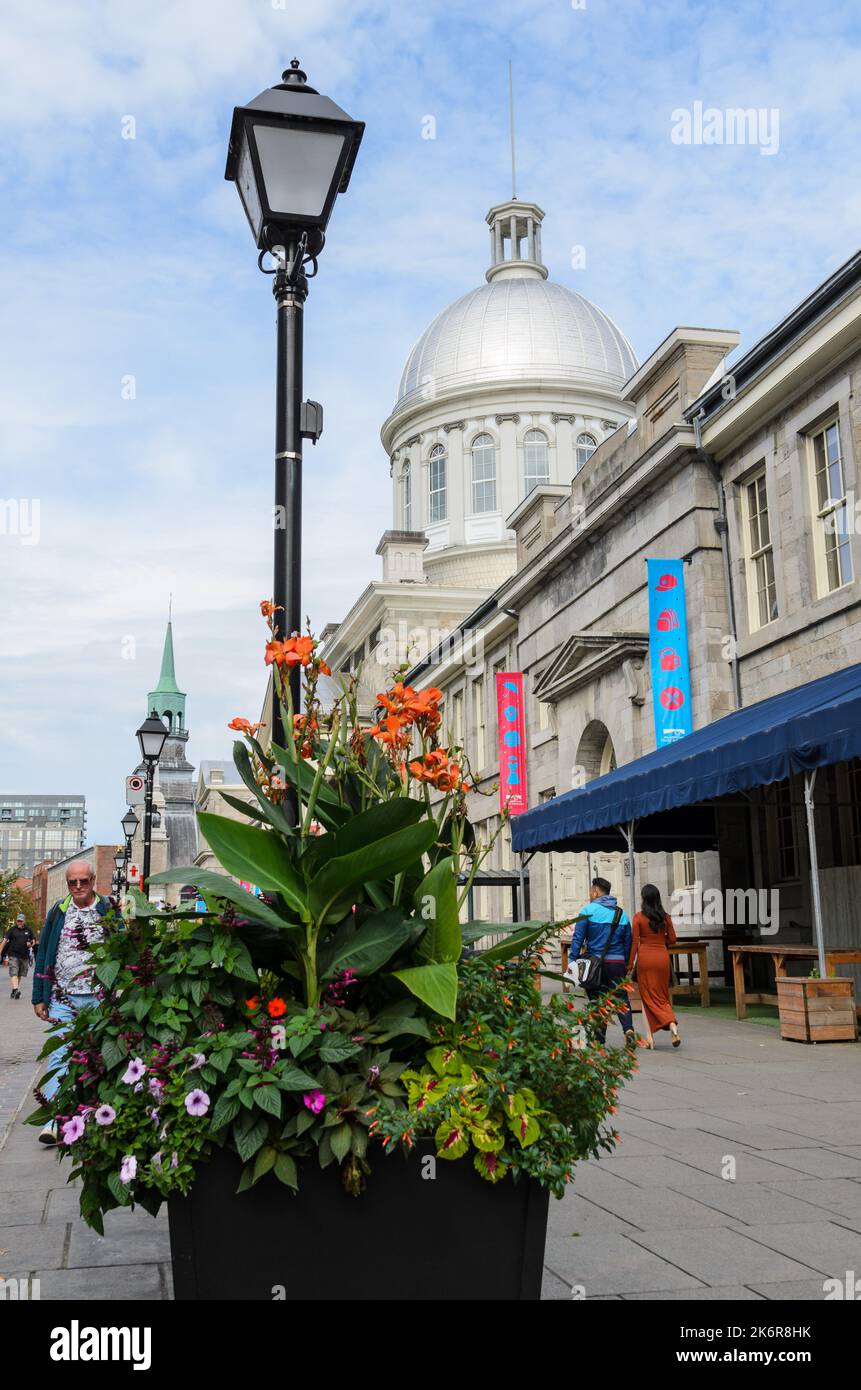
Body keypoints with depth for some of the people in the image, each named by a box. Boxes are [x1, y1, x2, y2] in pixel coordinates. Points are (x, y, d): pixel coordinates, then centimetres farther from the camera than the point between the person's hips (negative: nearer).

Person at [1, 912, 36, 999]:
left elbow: (33, 940, 18)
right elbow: (5, 941, -2)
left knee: (20, 975, 10)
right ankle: (15, 989, -29)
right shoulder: (12, 930, 2)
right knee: (14, 973, -16)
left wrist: (31, 944, -5)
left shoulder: (28, 930, 9)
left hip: (24, 956, 3)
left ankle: (14, 992, 21)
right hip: (13, 955, -3)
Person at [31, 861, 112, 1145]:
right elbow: (43, 956, 11)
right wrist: (38, 998, 8)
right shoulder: (58, 911, 7)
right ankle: (54, 1120, -12)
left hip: (99, 999, -1)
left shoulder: (108, 911, 2)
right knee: (60, 1055, -8)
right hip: (62, 999, 1)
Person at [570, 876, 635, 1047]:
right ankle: (628, 1028, -19)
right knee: (621, 998, 4)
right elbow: (628, 943, 13)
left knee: (597, 1001, 6)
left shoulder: (588, 911, -2)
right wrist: (626, 965, 19)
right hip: (617, 963, 2)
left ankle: (599, 1039, 8)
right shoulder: (622, 914, 11)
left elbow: (577, 938, -8)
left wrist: (572, 961, -7)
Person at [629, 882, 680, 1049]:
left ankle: (650, 1037, -4)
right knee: (662, 995, 15)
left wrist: (630, 965, -1)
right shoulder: (666, 917, 2)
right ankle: (672, 1023, -8)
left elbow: (634, 942, -6)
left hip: (645, 957, -3)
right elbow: (672, 940, 5)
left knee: (648, 996, 4)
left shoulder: (639, 917, -7)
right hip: (662, 956, 3)